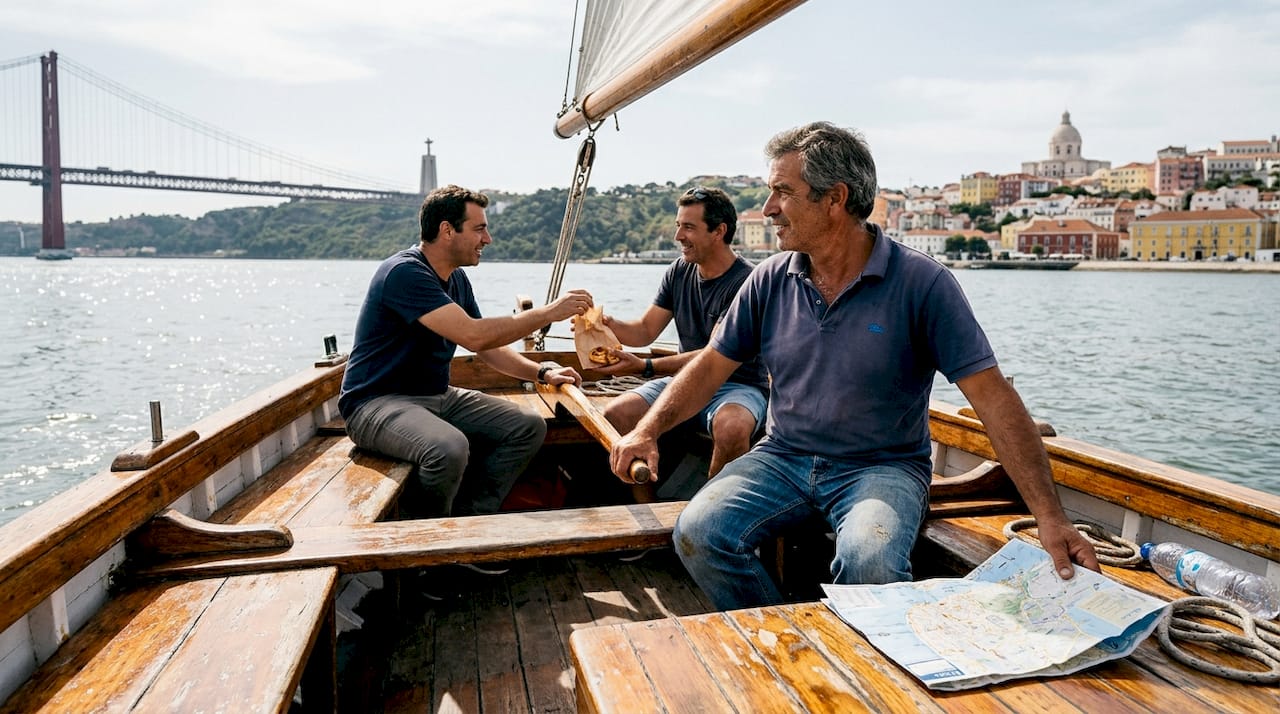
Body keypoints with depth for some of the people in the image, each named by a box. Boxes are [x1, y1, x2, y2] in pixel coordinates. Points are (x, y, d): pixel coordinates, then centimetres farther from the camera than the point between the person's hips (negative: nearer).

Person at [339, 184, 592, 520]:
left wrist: (542, 372, -2)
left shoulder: (457, 278, 8)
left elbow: (489, 347, 14)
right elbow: (473, 336, -30)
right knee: (449, 448, -37)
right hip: (377, 403, -9)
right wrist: (549, 312, -22)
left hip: (437, 397, 9)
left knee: (529, 428, -1)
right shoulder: (404, 272, -20)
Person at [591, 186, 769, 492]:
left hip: (738, 386, -6)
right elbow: (646, 331, 8)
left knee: (731, 427, -39)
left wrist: (645, 367, -27)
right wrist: (609, 324, -14)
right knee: (616, 413, -17)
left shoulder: (745, 282, -16)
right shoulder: (678, 272, 6)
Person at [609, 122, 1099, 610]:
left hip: (883, 466, -3)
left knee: (869, 561, -34)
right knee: (697, 532, -20)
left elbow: (993, 396, -13)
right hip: (783, 458, 4)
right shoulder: (770, 280, 1)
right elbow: (711, 365, 7)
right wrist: (647, 430, -8)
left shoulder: (921, 283, -11)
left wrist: (1050, 517, -19)